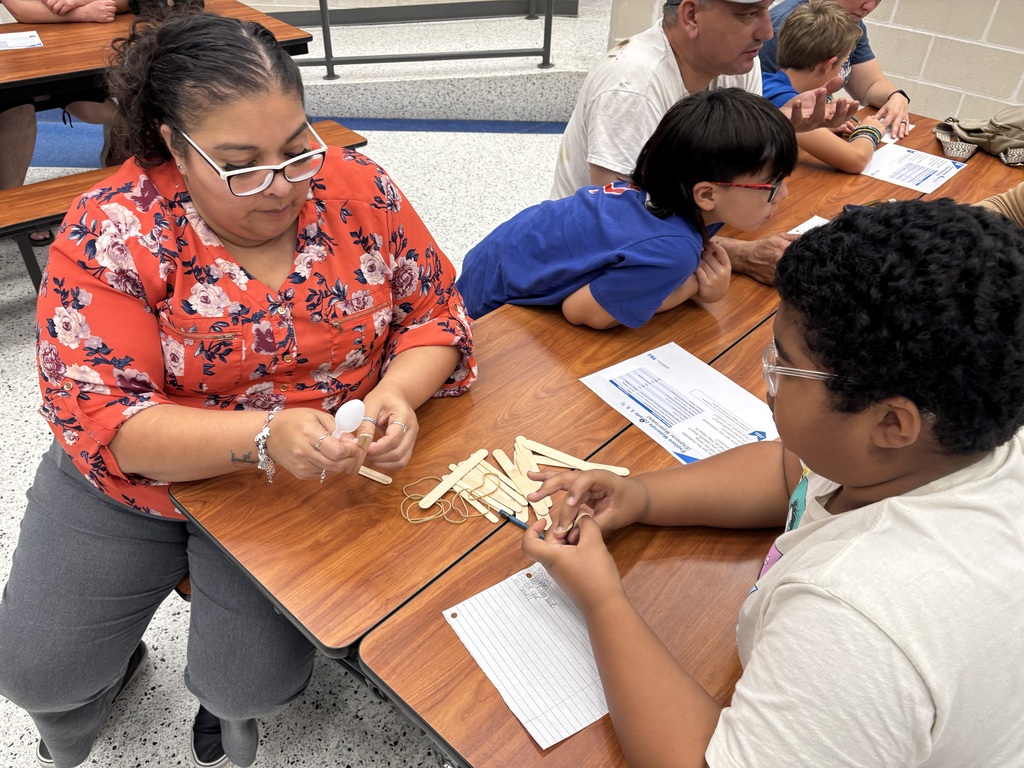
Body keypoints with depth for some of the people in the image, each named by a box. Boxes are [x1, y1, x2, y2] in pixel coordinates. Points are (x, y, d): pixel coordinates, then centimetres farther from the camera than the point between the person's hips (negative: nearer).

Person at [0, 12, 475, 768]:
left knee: (256, 680, -10)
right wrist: (263, 436, -36)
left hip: (304, 479, 0)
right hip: (136, 477, 1)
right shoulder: (111, 233, -18)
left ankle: (231, 702, 31)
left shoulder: (357, 188, -12)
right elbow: (100, 418, -21)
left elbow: (435, 315, -5)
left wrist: (396, 394, -26)